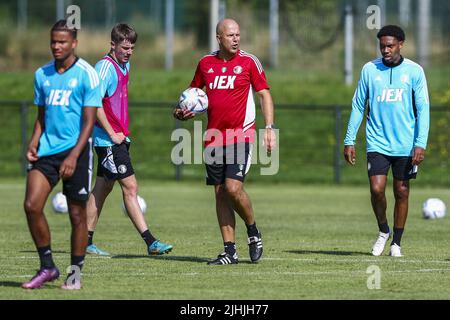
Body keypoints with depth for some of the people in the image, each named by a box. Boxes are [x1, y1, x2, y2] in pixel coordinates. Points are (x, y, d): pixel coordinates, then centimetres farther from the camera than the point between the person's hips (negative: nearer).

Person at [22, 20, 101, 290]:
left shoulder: (86, 75, -6)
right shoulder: (42, 75, 10)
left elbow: (89, 121, -9)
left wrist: (73, 156, -18)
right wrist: (34, 143, 2)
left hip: (75, 149, -4)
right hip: (47, 150, 5)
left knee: (77, 214, 0)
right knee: (32, 205, -9)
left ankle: (75, 273, 12)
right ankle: (47, 267, 3)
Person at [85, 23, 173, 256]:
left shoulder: (124, 66, 14)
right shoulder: (105, 67, -14)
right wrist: (112, 134, -18)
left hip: (119, 138, 9)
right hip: (108, 139, -9)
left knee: (102, 189, 11)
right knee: (130, 187, -10)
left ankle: (86, 242, 15)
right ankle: (150, 242, -12)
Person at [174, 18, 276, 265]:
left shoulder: (249, 61, -2)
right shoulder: (205, 63, 8)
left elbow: (264, 94, 0)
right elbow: (193, 90, 22)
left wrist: (269, 127, -8)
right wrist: (184, 111, 3)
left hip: (241, 135, -4)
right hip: (214, 137, 4)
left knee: (233, 187, -16)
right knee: (220, 193, 3)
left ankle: (253, 232, 9)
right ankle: (229, 251, 7)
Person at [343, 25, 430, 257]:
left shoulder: (414, 71, -1)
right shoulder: (369, 70, 3)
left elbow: (423, 109, -1)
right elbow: (358, 106, 8)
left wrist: (420, 144, -10)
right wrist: (349, 141, 4)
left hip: (405, 146, 0)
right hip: (377, 143, 0)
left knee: (402, 192, 4)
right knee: (376, 189, -13)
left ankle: (396, 242, 17)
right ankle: (383, 231, 12)